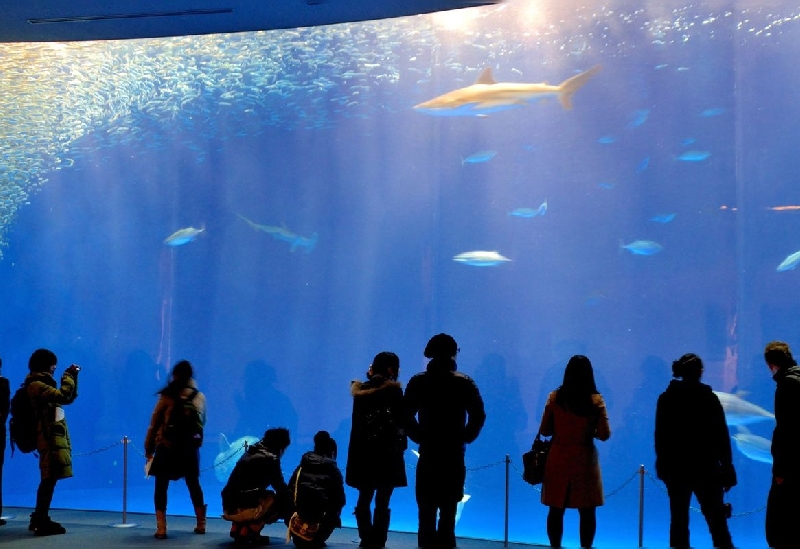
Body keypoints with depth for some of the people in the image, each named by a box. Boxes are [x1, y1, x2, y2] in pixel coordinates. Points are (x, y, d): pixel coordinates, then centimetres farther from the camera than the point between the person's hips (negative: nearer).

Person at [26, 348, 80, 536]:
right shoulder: (36, 384, -13)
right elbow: (63, 396, -25)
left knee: (49, 478, 14)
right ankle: (41, 522, -9)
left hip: (55, 436, 11)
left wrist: (72, 376, 13)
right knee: (50, 478, -11)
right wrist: (69, 376, -12)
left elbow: (69, 398, 23)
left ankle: (39, 519, 21)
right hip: (50, 437, -11)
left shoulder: (44, 383, 19)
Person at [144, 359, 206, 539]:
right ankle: (201, 524, 24)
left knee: (161, 487, 4)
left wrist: (148, 448, 5)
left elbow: (154, 424, -3)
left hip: (167, 448, -3)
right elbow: (202, 423, 9)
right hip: (190, 448, 3)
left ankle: (161, 528, -5)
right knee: (193, 485, 18)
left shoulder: (167, 396, -7)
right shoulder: (200, 397, 2)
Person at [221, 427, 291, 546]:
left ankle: (237, 529, 15)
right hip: (242, 509, -8)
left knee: (264, 496, 29)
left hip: (229, 509, 8)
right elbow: (281, 489, -3)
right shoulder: (270, 459, -6)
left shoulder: (250, 452, 18)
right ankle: (248, 532, -4)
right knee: (282, 501, 6)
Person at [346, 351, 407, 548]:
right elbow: (403, 420, -6)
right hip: (387, 453, -4)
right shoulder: (393, 390, -8)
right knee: (382, 503, 3)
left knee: (364, 499, 16)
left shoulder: (361, 389, 5)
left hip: (363, 452, 5)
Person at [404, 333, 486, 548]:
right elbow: (478, 416, -6)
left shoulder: (418, 382, -1)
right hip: (454, 455, 0)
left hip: (428, 453, 0)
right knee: (448, 511, 6)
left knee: (426, 511, 6)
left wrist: (420, 437, 6)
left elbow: (406, 416, -4)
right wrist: (463, 438, 4)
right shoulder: (465, 383, -3)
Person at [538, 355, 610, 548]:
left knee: (556, 510, 9)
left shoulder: (555, 397, -5)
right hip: (584, 460, -1)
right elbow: (604, 434, -8)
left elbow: (544, 430, -1)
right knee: (587, 512, 8)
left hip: (558, 460, 1)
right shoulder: (596, 400, -8)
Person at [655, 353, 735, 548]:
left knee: (678, 519, 8)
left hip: (675, 468, 3)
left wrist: (663, 465, 13)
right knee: (716, 518, 4)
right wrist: (727, 469, -2)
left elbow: (660, 436, 5)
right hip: (705, 468, -3)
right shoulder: (709, 398, -7)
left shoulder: (666, 399, 1)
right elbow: (721, 436, -7)